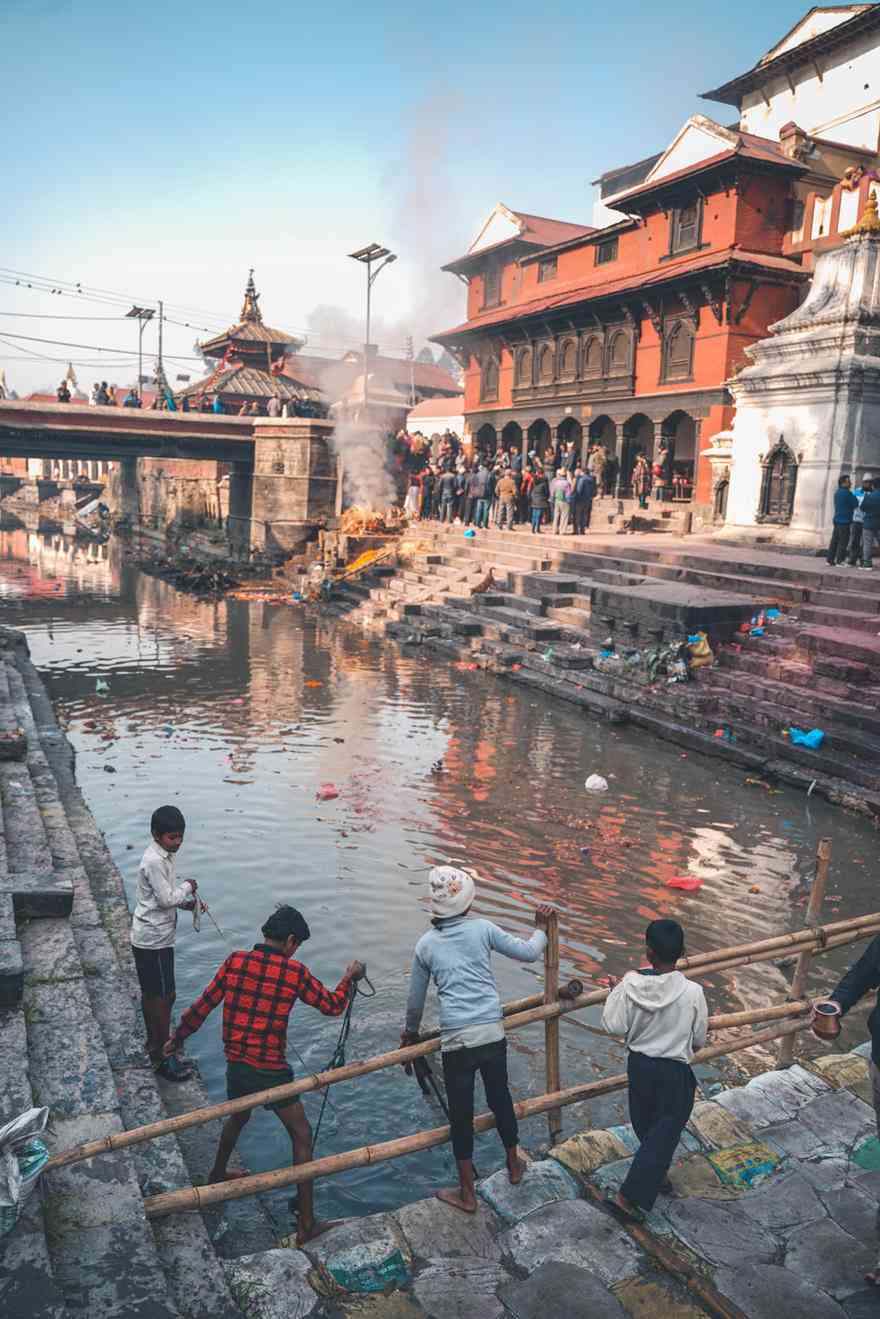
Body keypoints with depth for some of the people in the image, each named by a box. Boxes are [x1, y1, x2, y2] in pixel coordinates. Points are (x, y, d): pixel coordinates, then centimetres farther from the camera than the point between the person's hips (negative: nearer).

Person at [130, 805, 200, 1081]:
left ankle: (153, 1043, 35)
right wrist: (188, 887, -8)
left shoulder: (163, 856, 7)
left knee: (151, 994, 21)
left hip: (151, 937, 10)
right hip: (154, 940, -10)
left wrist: (186, 902, 3)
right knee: (164, 997, -1)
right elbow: (166, 898, -24)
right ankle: (163, 1058, 9)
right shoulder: (154, 861, -24)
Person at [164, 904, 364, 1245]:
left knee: (238, 1117, 34)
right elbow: (332, 1006, -4)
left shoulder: (235, 961, -5)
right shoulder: (294, 972, -14)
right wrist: (351, 977, 13)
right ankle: (306, 1225, 10)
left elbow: (203, 1005, 1)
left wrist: (177, 1038, 16)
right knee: (301, 1135, 9)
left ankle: (218, 1174, 57)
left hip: (235, 1065, 5)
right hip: (271, 1071, -5)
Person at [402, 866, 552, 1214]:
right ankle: (514, 1165, 44)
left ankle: (467, 1194, 25)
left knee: (461, 1114, 12)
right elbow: (528, 953, 4)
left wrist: (411, 1031, 30)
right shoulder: (482, 929, -2)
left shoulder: (426, 944, 1)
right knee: (500, 1098, 23)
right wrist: (541, 928, 23)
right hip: (492, 1034, 2)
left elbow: (415, 1000, 12)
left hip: (456, 1040, -1)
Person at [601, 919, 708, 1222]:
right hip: (675, 1072, -3)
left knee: (645, 1126, 24)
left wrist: (620, 988, -2)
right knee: (664, 1133, 10)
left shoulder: (631, 986, -20)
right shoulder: (692, 992, -21)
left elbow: (614, 1026, -12)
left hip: (639, 1065, 3)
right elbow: (699, 1040, -7)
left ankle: (656, 1176, 45)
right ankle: (630, 1196, 7)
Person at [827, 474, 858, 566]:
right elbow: (856, 504, -8)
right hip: (845, 521, -8)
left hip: (837, 520, 8)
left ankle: (830, 559, 12)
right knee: (843, 541, -3)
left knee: (835, 540, 10)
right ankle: (840, 560, -2)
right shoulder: (847, 493, -14)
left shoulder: (837, 492, 12)